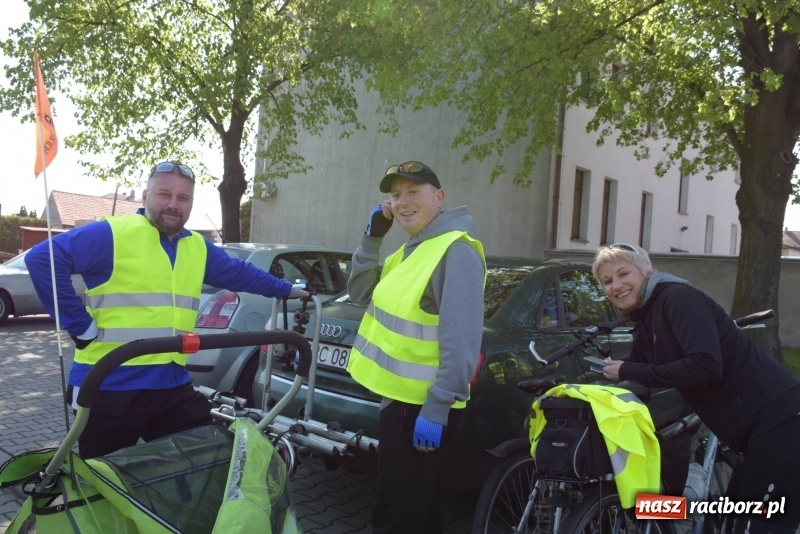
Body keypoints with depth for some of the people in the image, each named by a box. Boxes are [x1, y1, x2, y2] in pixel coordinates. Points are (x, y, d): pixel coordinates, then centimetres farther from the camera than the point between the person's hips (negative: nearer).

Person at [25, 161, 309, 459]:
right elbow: (42, 258, -15)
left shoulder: (198, 247, 13)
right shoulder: (111, 235, -9)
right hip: (107, 388, -5)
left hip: (172, 386, 6)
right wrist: (80, 324, -15)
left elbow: (238, 273, 27)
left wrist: (286, 290, 32)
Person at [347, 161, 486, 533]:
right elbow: (361, 293, 14)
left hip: (422, 405, -9)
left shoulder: (456, 251, -19)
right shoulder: (411, 249, 12)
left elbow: (460, 340, -25)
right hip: (398, 396, 10)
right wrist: (372, 237, 3)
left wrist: (436, 409, -26)